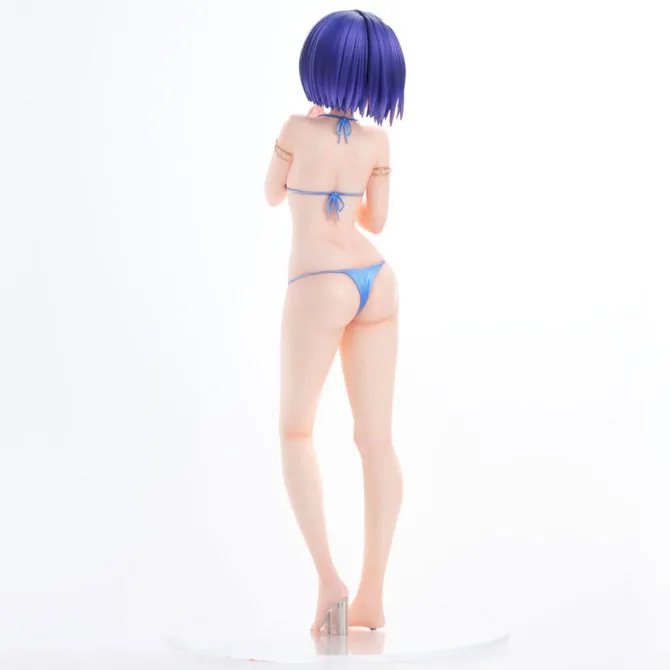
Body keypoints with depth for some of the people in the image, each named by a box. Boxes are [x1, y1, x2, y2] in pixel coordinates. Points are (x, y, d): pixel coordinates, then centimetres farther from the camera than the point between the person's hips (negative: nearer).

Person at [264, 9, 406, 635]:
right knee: (376, 439, 5)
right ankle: (371, 597, 8)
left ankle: (328, 578, -5)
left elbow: (272, 195, 9)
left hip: (320, 287, -4)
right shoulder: (377, 140, 2)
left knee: (295, 431, 10)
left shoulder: (298, 128, -9)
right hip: (376, 280, 5)